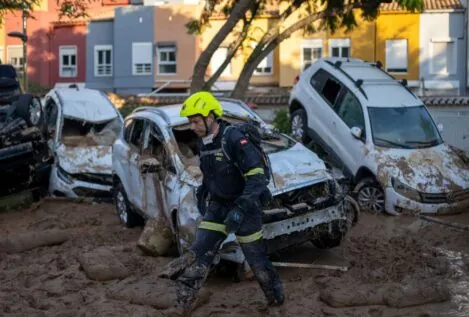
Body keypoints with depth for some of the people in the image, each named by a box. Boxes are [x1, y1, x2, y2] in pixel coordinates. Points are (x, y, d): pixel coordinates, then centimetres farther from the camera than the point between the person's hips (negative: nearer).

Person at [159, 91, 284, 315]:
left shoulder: (234, 139, -23)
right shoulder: (204, 142, 3)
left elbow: (256, 177, -28)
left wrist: (241, 209, -34)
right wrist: (202, 193, 19)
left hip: (244, 206, -7)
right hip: (218, 206, 7)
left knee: (255, 257, 7)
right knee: (198, 253, 0)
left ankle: (276, 297, 29)